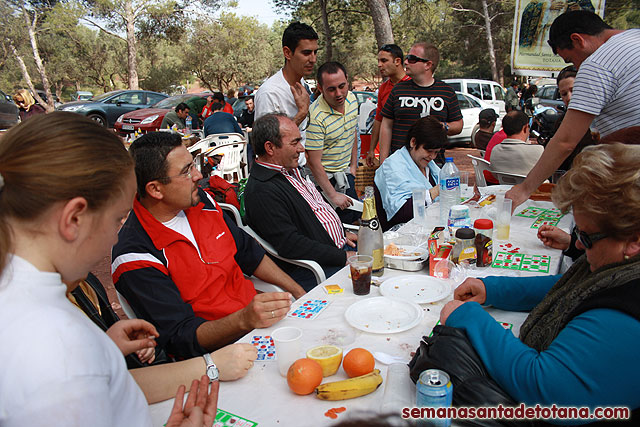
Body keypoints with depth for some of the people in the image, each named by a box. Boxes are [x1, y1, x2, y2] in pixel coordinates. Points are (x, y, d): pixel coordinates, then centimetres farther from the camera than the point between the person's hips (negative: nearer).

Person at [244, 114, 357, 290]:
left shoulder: (291, 170, 11)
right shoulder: (261, 191, -21)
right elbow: (291, 246, -25)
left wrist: (343, 234, 11)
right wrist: (344, 257, -20)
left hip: (340, 246, 10)